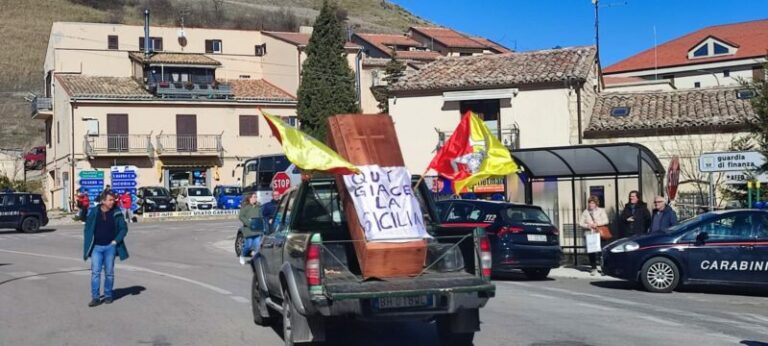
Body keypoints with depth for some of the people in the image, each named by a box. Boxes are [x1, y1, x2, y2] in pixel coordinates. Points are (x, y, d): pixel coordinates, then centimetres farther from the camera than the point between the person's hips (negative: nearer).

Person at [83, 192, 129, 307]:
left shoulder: (116, 213, 0)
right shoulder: (94, 212, 0)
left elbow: (124, 228, 4)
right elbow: (87, 229, 6)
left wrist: (116, 241, -7)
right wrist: (88, 245, 1)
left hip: (110, 247, 0)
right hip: (96, 247, 0)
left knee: (109, 272, 6)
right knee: (95, 272, -5)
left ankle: (108, 295, 18)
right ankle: (95, 297, -2)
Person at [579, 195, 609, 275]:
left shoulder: (601, 211, 9)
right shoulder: (585, 212, 14)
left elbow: (606, 221, -1)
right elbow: (581, 223, 10)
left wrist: (597, 224, -14)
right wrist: (587, 225, -9)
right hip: (589, 234, 2)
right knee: (590, 251, -3)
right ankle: (593, 267, 7)